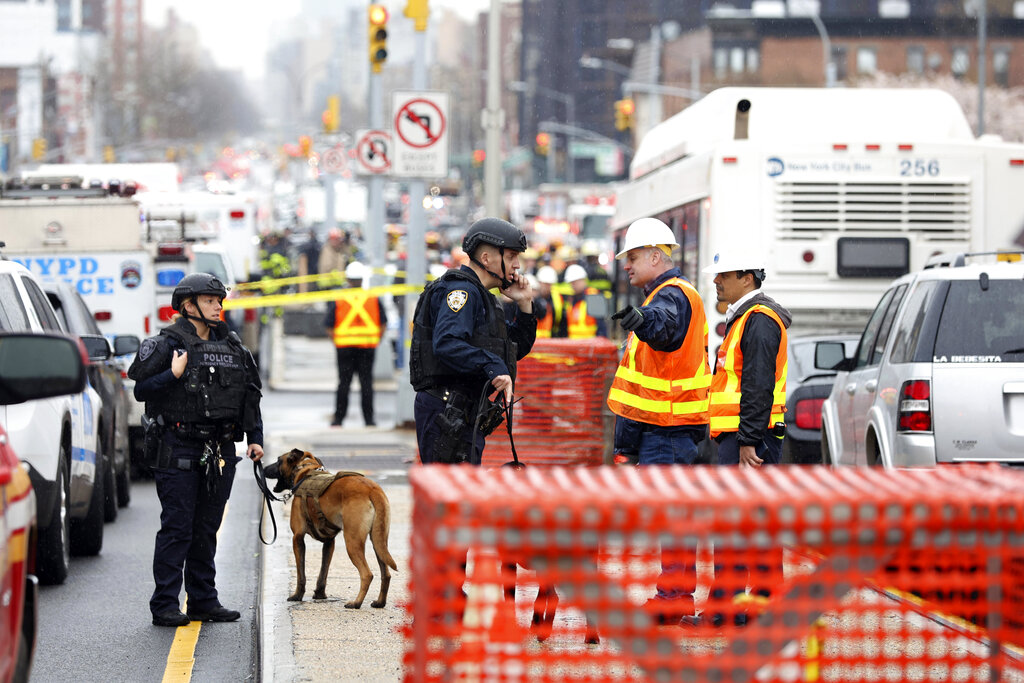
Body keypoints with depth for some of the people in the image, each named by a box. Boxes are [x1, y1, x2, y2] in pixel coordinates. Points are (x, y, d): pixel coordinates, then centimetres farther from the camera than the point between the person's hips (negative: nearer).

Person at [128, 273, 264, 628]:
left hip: (220, 451, 6)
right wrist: (172, 376, -22)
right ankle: (164, 606, -2)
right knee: (177, 529, -6)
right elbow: (141, 389, -9)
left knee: (207, 528, 10)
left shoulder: (232, 347, 13)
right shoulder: (168, 345, -6)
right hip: (178, 452, -6)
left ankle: (204, 601, 17)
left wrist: (255, 438, 11)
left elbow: (250, 395, 19)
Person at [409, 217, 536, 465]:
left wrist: (524, 305, 14)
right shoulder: (461, 289, -10)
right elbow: (447, 345, -27)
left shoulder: (479, 296, 23)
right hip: (448, 414, -11)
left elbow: (517, 349, 27)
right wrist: (494, 366, -34)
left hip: (466, 416, 11)